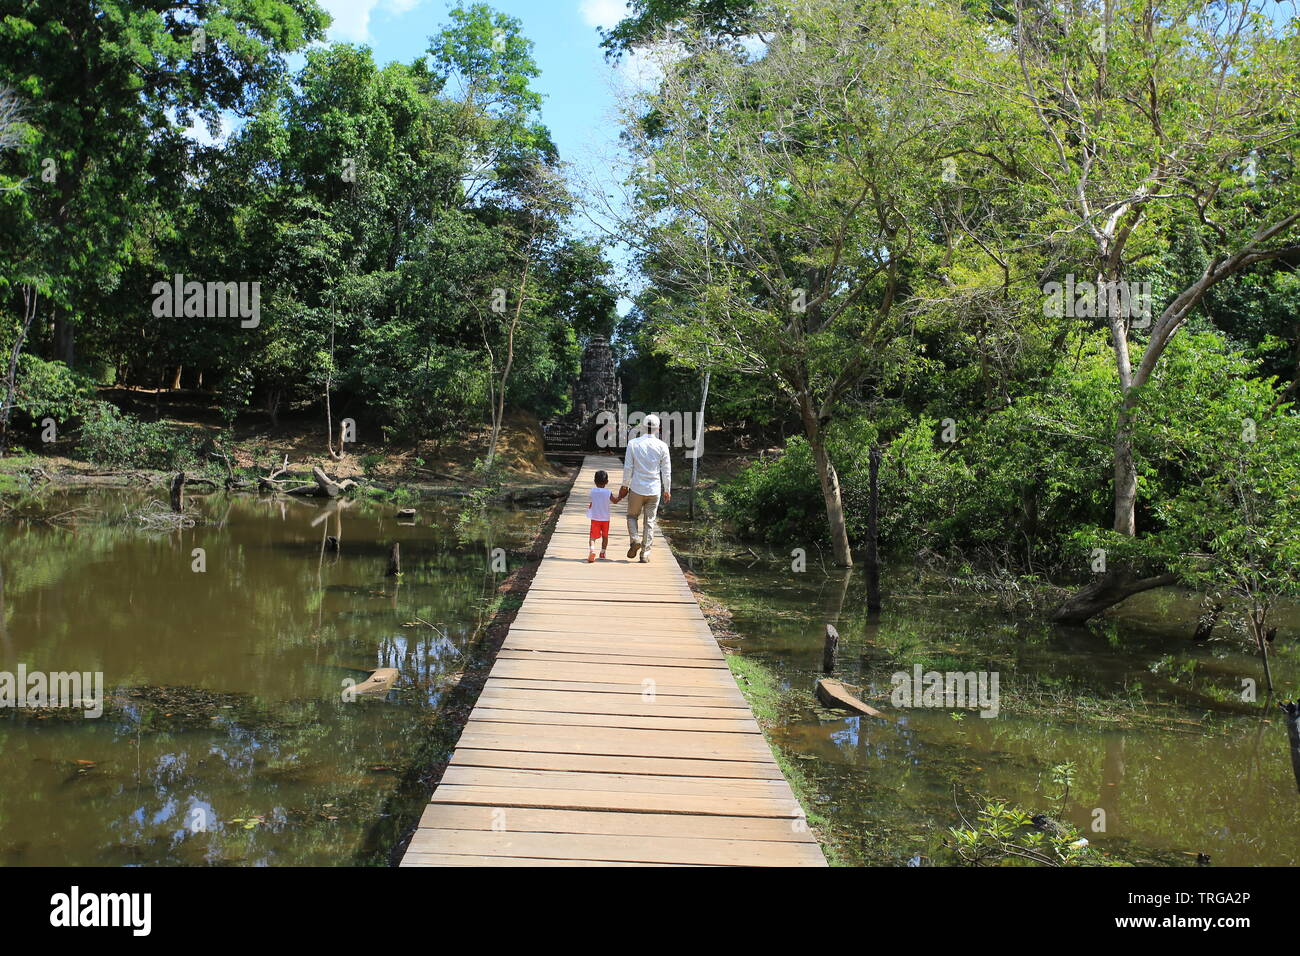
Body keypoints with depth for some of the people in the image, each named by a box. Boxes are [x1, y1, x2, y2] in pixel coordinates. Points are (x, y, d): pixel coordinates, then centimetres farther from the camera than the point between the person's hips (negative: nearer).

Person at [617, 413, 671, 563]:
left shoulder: (633, 443, -5)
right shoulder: (662, 446, -5)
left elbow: (628, 468, -3)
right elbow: (666, 471, -1)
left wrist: (625, 486, 9)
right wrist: (667, 490, 9)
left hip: (637, 489, 0)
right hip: (654, 489, 1)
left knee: (632, 516, 19)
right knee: (649, 522, 9)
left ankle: (635, 539, -5)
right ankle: (645, 553, 9)